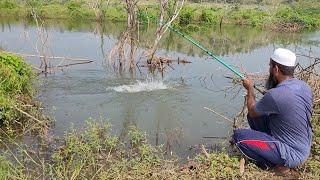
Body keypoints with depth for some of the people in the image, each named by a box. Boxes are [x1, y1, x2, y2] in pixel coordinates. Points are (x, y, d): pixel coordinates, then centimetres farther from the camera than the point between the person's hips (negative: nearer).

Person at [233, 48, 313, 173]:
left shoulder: (275, 95, -29)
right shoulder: (304, 86, -4)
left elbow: (252, 111, -8)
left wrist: (250, 89, 6)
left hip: (292, 154, -8)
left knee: (239, 136, -11)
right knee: (254, 116, 12)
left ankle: (275, 164, -1)